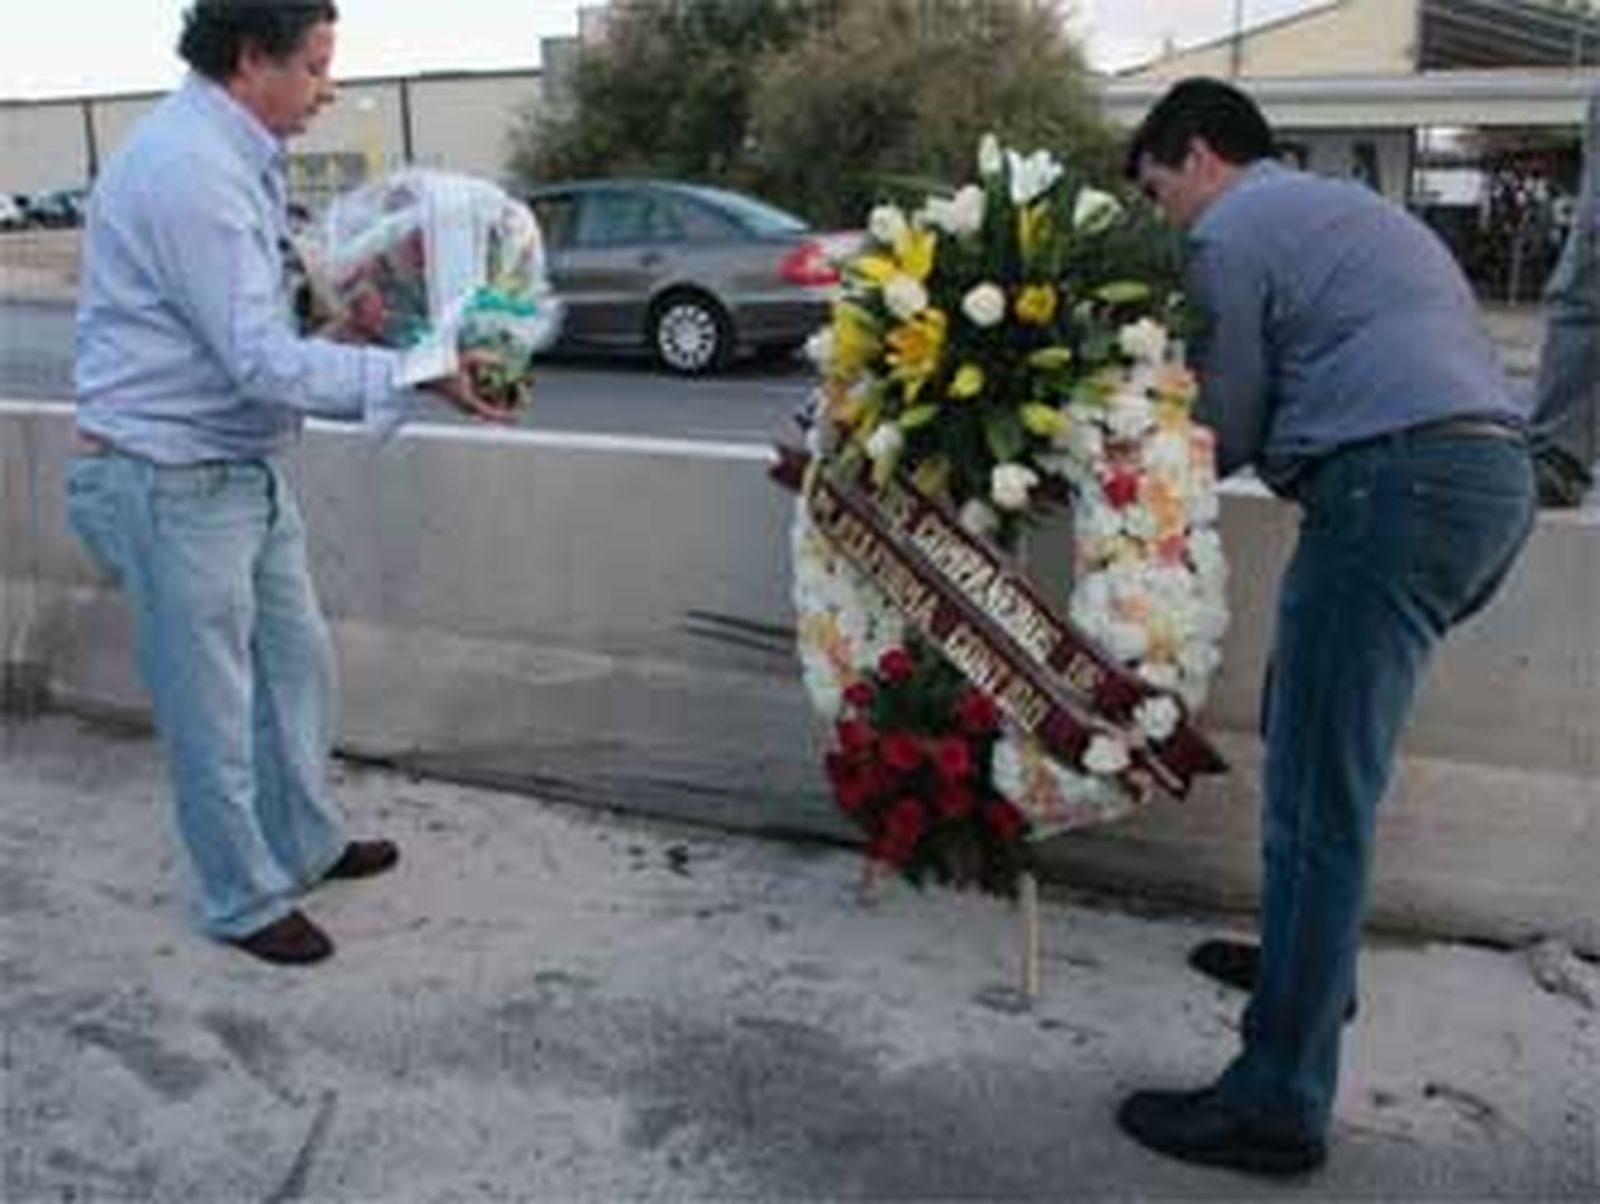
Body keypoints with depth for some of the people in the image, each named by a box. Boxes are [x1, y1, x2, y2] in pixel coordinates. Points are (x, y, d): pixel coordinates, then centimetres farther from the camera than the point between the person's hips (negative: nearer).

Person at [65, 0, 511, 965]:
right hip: (174, 481, -10)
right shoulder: (188, 168, -22)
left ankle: (308, 845, 38)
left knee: (297, 665, 20)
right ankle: (246, 901, 22)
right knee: (212, 708, 5)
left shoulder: (238, 157, 10)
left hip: (248, 466, 10)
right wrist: (417, 376, -26)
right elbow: (260, 361, -27)